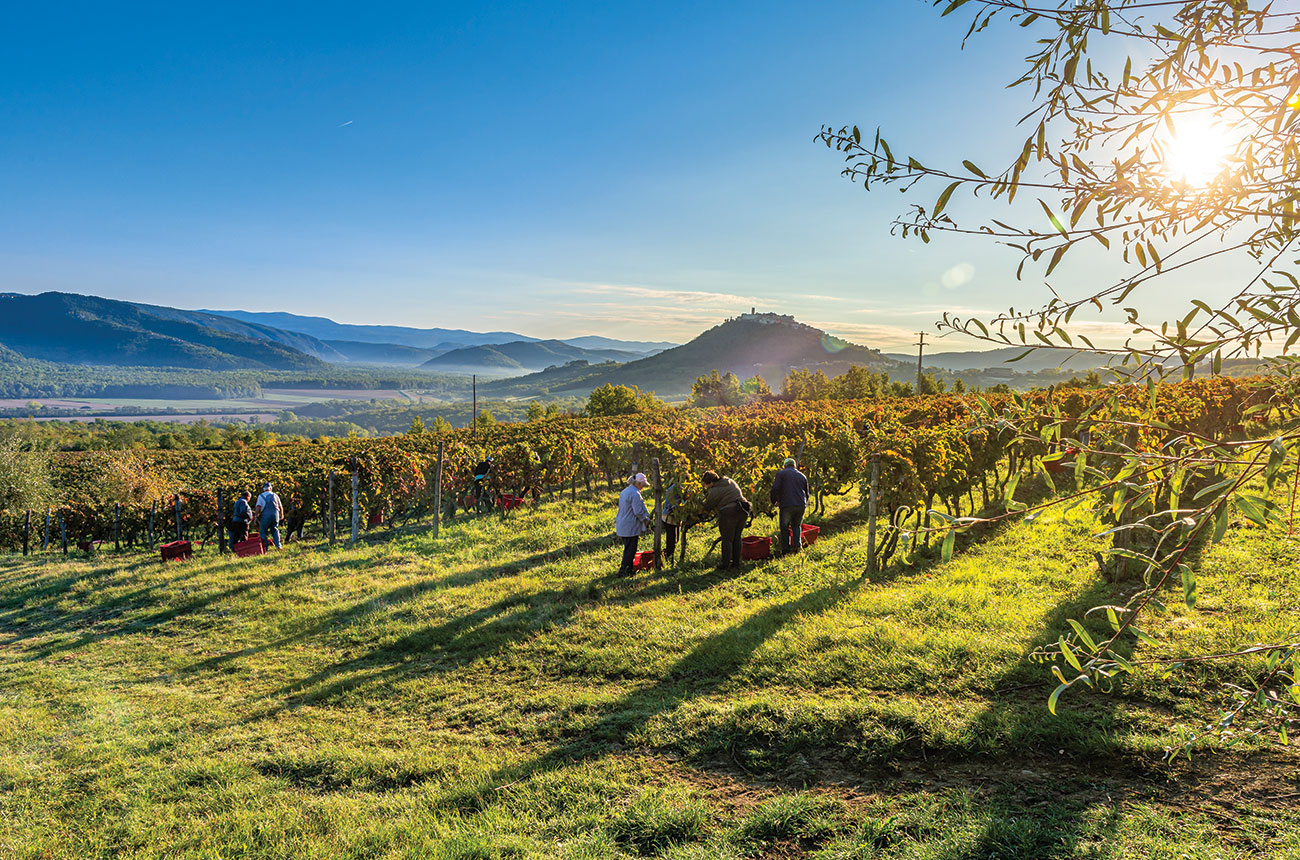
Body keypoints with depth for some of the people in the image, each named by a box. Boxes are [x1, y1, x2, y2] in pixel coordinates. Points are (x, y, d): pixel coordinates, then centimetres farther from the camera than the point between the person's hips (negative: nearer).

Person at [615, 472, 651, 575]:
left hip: (622, 526, 9)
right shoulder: (635, 494, -18)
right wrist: (647, 520, -1)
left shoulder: (624, 491, 13)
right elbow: (639, 512, -19)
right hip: (630, 528, -9)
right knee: (630, 550, -2)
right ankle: (623, 571, -2)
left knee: (628, 549, 16)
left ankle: (628, 569, 22)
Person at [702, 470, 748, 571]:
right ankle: (736, 562, 22)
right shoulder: (730, 481, 13)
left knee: (727, 539, 3)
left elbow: (708, 505, -2)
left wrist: (704, 510, 20)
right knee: (737, 538, 16)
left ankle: (725, 564, 7)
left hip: (729, 514, -8)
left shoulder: (715, 491, -11)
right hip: (742, 512, 8)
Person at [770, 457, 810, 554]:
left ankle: (786, 550, 5)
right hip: (801, 506, 4)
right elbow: (806, 493, 24)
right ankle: (797, 545, 2)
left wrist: (774, 501, 8)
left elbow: (775, 489, -6)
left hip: (787, 506, -4)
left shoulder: (781, 474, 5)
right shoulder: (802, 476, 19)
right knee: (797, 526, 19)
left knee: (785, 528, 6)